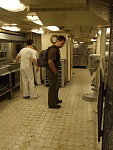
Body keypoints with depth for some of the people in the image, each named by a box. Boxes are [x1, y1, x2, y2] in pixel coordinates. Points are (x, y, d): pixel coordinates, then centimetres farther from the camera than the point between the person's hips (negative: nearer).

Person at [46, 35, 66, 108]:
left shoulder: (56, 49, 12)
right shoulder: (53, 50, -21)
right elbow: (50, 62, -30)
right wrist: (55, 71, -20)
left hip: (55, 71, 10)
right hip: (52, 71, -10)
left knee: (57, 86, 22)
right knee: (53, 87, 1)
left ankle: (55, 99, 39)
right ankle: (51, 104, 14)